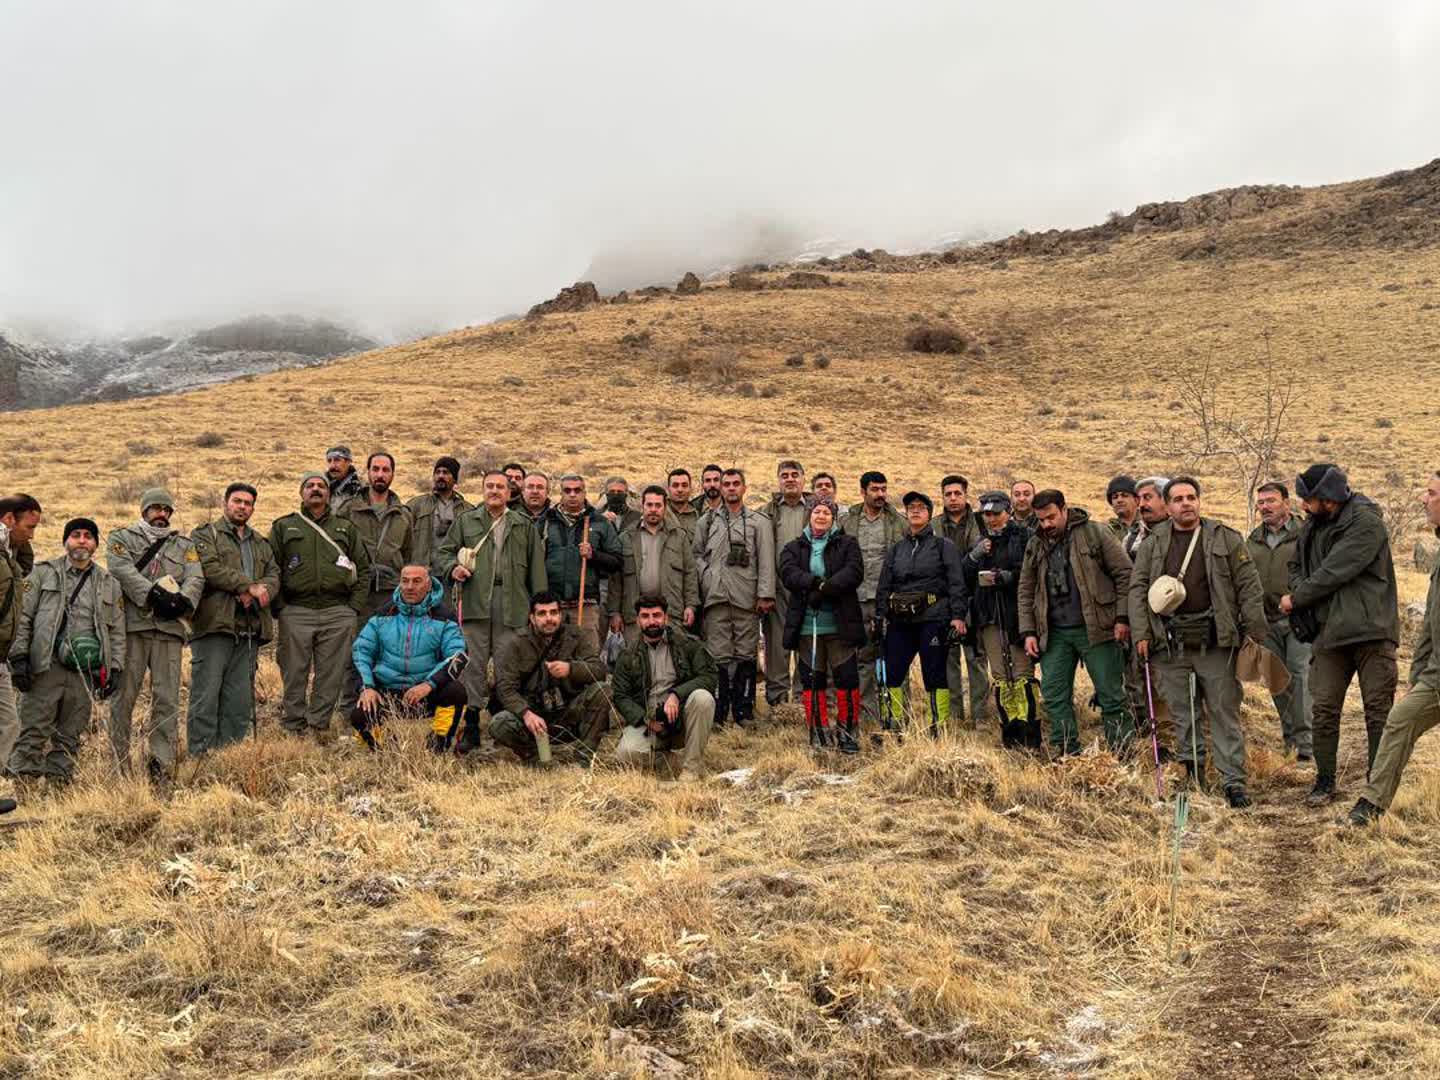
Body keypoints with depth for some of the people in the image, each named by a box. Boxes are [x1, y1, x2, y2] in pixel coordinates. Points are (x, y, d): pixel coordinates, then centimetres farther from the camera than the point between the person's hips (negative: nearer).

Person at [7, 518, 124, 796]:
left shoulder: (110, 585, 15)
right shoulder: (43, 573, 7)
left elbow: (117, 630, 15)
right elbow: (24, 617, 3)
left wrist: (115, 669, 7)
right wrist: (19, 656, -6)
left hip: (85, 672, 3)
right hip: (45, 666, -3)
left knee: (69, 737, 6)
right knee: (33, 732, -4)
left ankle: (57, 788, 12)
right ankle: (23, 790, -1)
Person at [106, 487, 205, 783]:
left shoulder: (184, 545, 21)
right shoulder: (122, 538, 14)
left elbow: (196, 578, 6)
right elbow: (123, 571, -5)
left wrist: (184, 600, -16)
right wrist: (153, 595, -18)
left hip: (170, 629, 2)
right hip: (132, 626, -2)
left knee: (167, 700, -1)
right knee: (124, 696, -1)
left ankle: (159, 766, 3)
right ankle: (120, 765, 6)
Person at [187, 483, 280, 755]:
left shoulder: (261, 544, 26)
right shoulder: (205, 535, 7)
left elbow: (274, 575, 12)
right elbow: (210, 568, -10)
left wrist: (260, 592, -10)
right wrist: (249, 585, -13)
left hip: (249, 630, 6)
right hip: (215, 624, -6)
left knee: (240, 700, 4)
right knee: (206, 696, -8)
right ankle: (200, 755, -7)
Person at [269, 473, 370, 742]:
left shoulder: (346, 527, 17)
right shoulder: (283, 527, 13)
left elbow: (363, 569, 15)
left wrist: (354, 607, 4)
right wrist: (278, 608, -3)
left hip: (338, 613, 1)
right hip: (295, 612, -1)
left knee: (331, 674, 1)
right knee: (294, 674, 0)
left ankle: (319, 724, 10)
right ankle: (293, 727, 8)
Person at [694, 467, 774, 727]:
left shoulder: (759, 522, 9)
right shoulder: (707, 521, 15)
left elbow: (766, 561, 2)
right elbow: (697, 553, 17)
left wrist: (765, 594, -6)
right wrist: (705, 576, -1)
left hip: (746, 598, -1)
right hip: (716, 597, 1)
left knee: (746, 655, 1)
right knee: (718, 656, -1)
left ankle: (743, 713, 7)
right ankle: (717, 713, 2)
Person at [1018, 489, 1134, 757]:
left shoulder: (1095, 533, -3)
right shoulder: (1035, 546, 11)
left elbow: (1124, 574, -4)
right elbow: (1026, 592, 15)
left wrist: (1122, 618, -9)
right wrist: (1028, 632, 7)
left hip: (1095, 629, -4)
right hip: (1054, 633, 5)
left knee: (1111, 695, 1)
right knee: (1054, 696, 4)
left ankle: (1123, 753, 8)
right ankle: (1066, 754, 14)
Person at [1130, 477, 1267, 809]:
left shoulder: (1226, 539, 5)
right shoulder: (1152, 544, 10)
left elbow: (1249, 587, 3)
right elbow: (1138, 589, 8)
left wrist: (1256, 631, -4)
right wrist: (1141, 633, -2)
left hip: (1216, 641, -2)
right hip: (1171, 644, 2)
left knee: (1225, 712, -1)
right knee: (1182, 712, 6)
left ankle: (1233, 782, 2)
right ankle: (1193, 770, 18)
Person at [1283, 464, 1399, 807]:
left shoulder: (1366, 523, -13)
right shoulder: (1313, 526, 11)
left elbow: (1333, 573, -18)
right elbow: (1297, 566, 21)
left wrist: (1296, 600, -6)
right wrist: (1299, 589, -3)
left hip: (1370, 630, -6)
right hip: (1328, 633, 6)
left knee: (1378, 710, 2)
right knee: (1323, 710, 6)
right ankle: (1325, 781, 17)